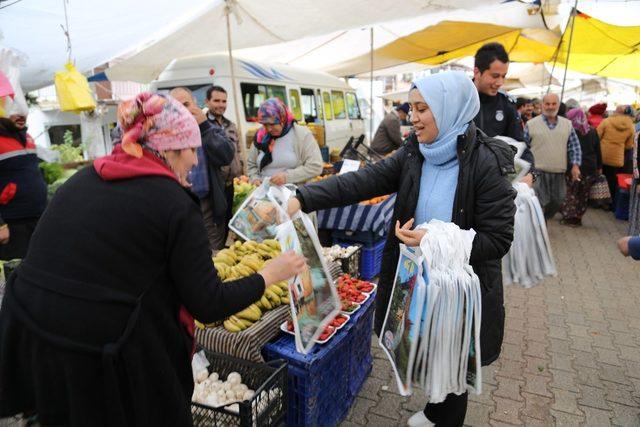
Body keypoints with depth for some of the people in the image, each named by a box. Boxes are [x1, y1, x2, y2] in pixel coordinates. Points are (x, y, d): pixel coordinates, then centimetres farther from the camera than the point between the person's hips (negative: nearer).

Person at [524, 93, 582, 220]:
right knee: (539, 205, -7)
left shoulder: (567, 124, 10)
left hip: (559, 173, 5)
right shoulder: (531, 124, -2)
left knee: (557, 203, 14)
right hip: (538, 172, -5)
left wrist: (575, 165, -1)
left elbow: (574, 146, 11)